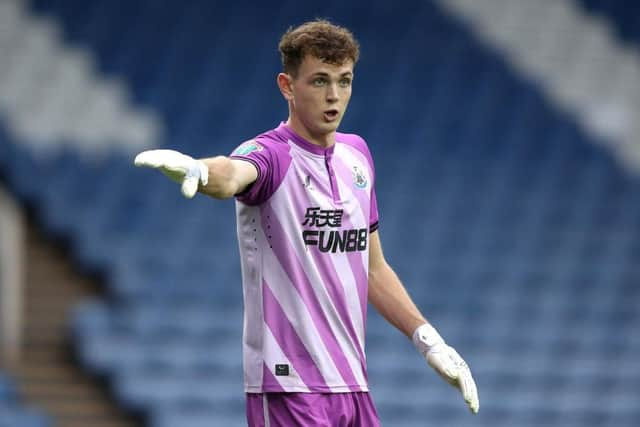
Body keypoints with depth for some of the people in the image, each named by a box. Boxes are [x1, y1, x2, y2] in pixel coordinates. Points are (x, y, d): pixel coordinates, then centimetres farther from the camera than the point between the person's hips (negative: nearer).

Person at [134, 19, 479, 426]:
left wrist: (429, 340, 19)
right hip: (289, 389, -7)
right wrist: (197, 170, -58)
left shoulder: (357, 153, 13)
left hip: (353, 385, 7)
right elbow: (231, 175, -36)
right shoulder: (272, 154, -10)